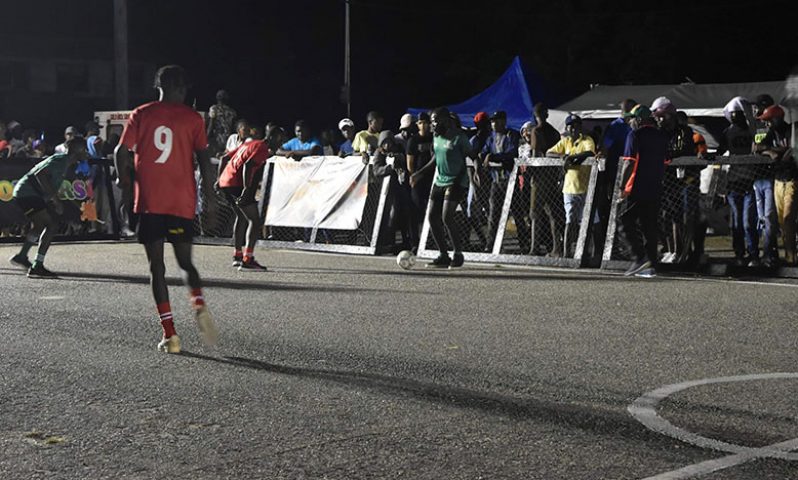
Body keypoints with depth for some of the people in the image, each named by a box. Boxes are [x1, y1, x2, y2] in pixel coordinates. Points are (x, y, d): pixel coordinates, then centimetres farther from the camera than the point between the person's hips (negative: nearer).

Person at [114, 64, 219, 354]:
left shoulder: (141, 115, 4)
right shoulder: (192, 118, 3)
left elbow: (121, 153, 0)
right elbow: (204, 159, -2)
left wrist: (125, 180, 18)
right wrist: (209, 199, 3)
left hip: (148, 202, 0)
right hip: (182, 203, 0)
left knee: (156, 267, 5)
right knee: (185, 262, 15)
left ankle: (169, 335, -2)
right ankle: (199, 304, -15)